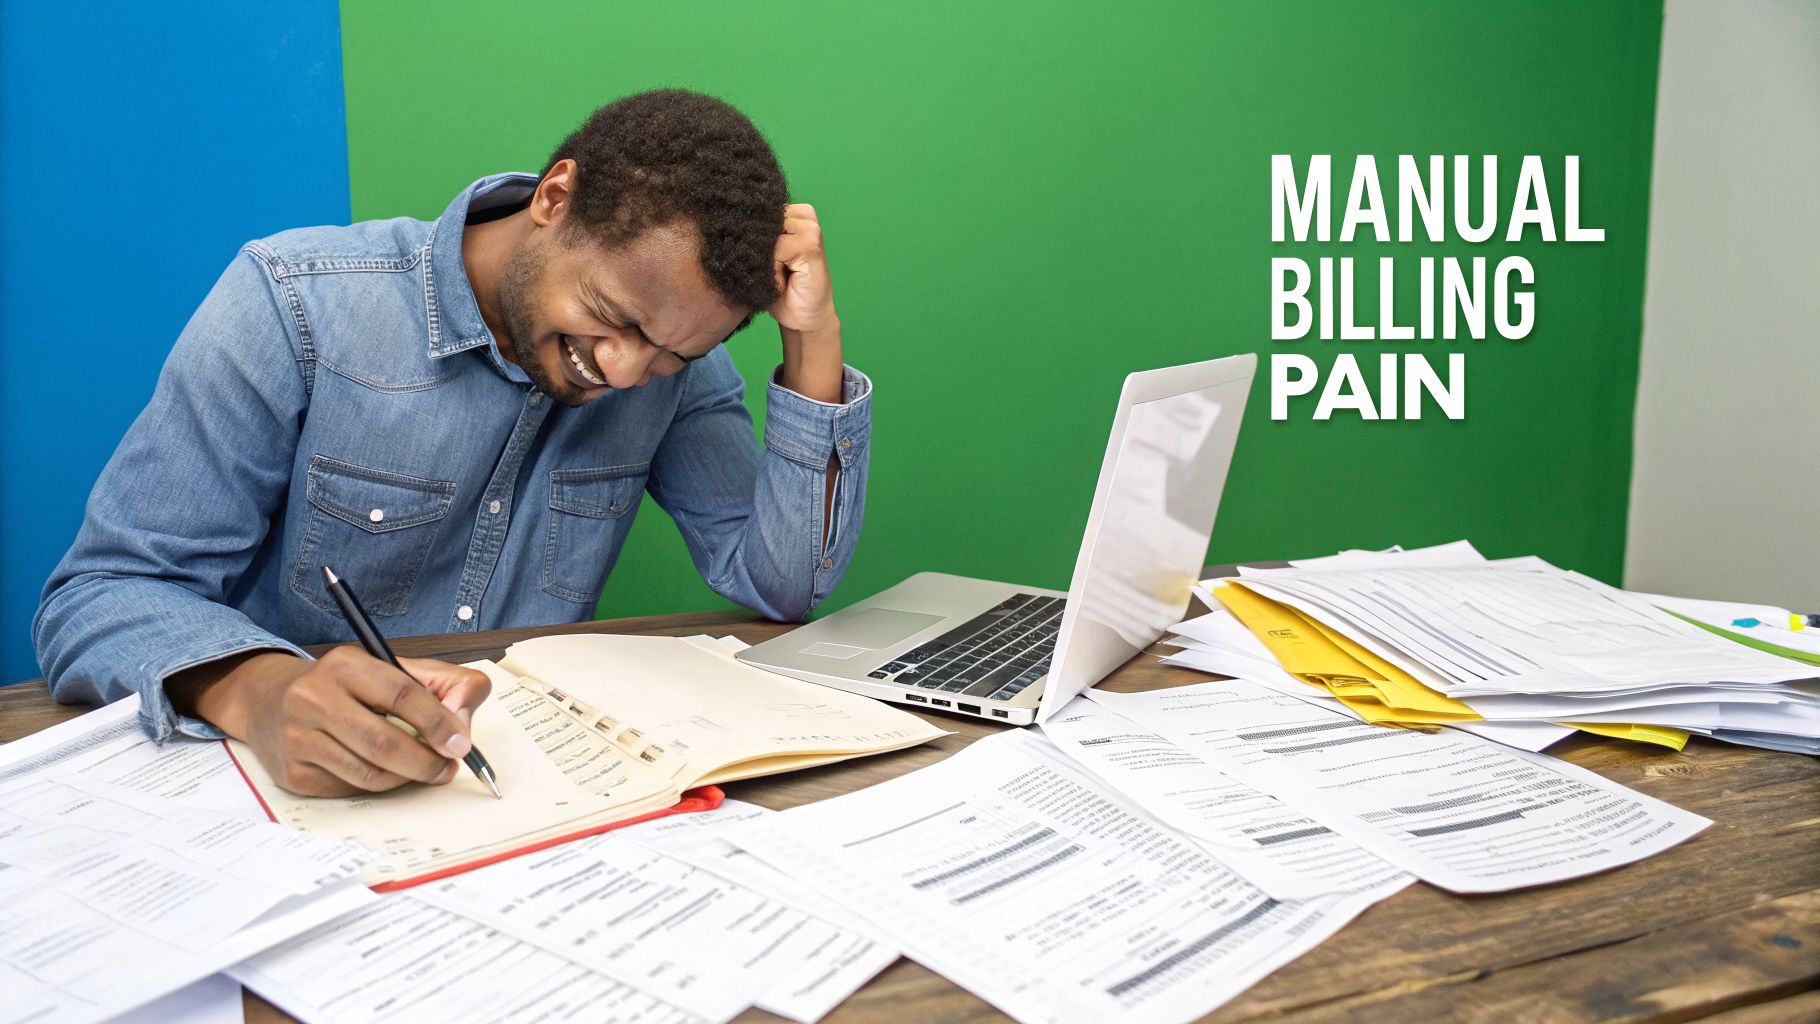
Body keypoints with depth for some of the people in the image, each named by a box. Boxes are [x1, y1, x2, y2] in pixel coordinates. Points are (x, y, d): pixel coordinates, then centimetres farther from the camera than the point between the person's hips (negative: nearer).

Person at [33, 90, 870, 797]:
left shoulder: (673, 357, -3)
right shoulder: (294, 303, -14)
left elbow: (786, 585, -5)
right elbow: (100, 596, -14)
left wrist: (814, 340, -15)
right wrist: (260, 691, -35)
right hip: (279, 778, 0)